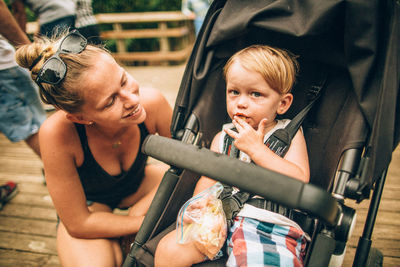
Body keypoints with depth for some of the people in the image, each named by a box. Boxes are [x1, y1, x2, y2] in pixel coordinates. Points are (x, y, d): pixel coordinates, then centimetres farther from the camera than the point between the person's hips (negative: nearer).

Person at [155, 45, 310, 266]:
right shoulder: (223, 138, 17)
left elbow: (299, 181, -10)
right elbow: (207, 180, 19)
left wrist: (256, 148, -13)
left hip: (271, 226, -4)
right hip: (221, 219, 4)